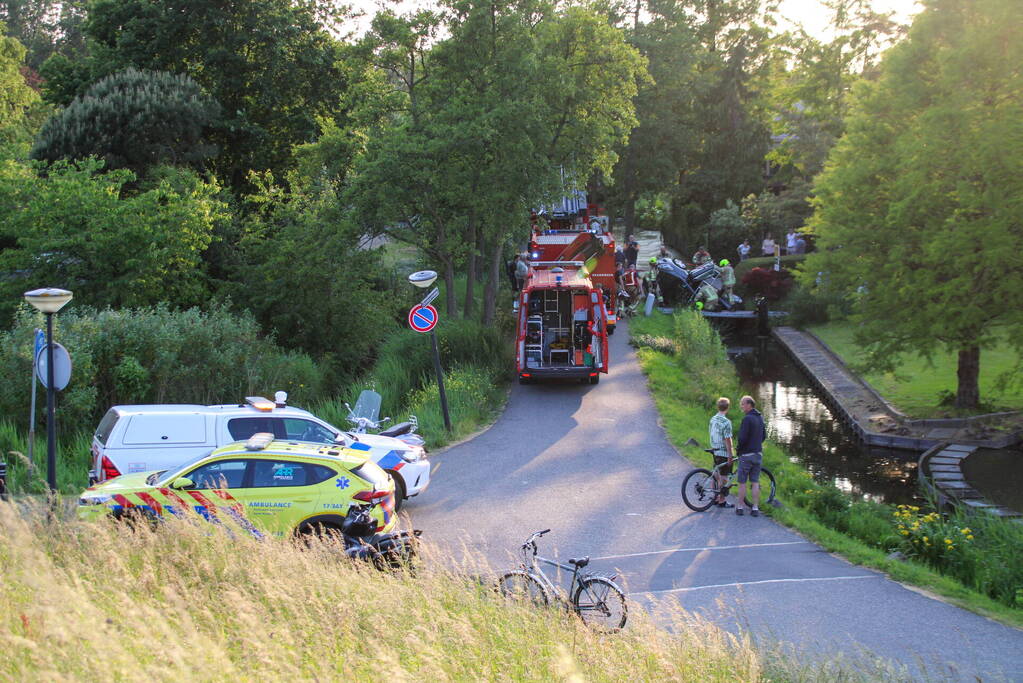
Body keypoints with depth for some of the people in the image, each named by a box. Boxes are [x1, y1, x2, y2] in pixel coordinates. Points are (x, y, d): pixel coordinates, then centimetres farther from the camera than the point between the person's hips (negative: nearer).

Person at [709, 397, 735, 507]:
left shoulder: (712, 419, 5)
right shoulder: (726, 422, -20)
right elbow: (727, 440, -20)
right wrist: (730, 456, -16)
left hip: (715, 451, 8)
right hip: (724, 453, -8)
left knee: (716, 475, 16)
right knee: (723, 477, 0)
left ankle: (716, 497, 24)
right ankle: (722, 500, 5)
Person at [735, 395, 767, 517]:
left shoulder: (747, 419, -17)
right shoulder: (760, 418, 9)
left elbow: (743, 437, -20)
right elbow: (764, 436, 16)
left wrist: (738, 448, -4)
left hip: (747, 454, -7)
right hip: (758, 454, 7)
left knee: (742, 482, 3)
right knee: (755, 482, 9)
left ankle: (739, 507, 8)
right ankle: (755, 508, 7)